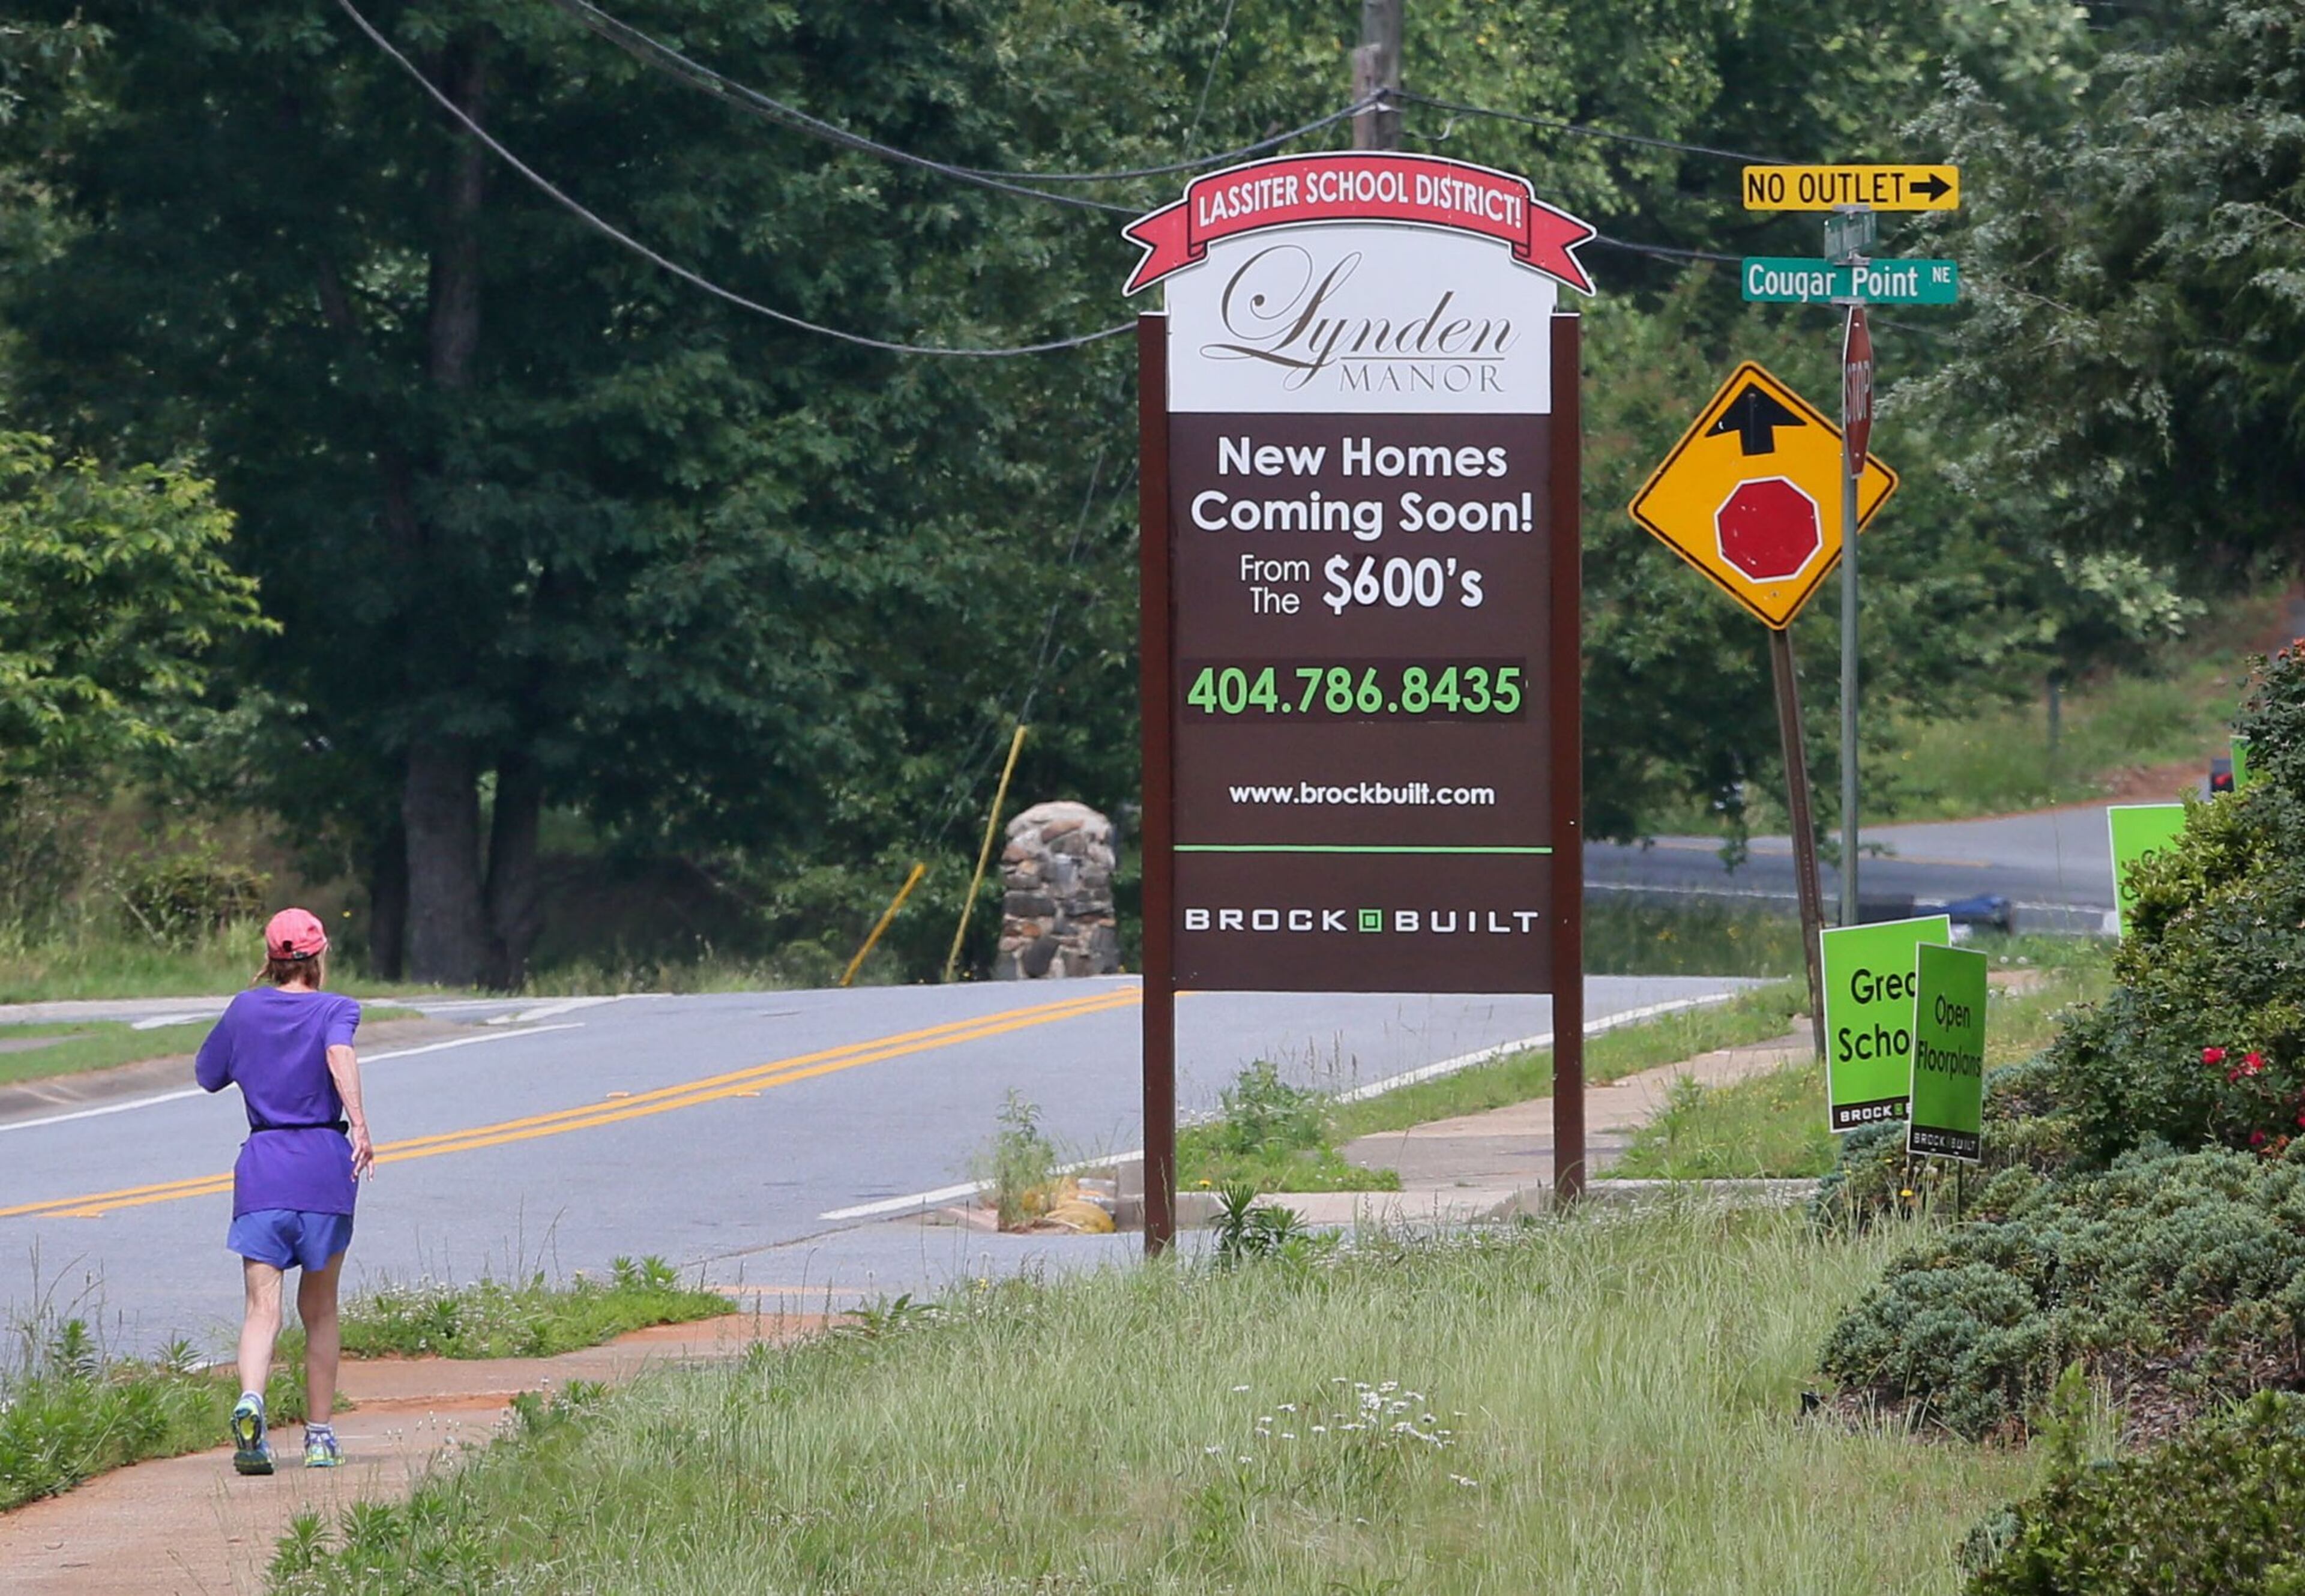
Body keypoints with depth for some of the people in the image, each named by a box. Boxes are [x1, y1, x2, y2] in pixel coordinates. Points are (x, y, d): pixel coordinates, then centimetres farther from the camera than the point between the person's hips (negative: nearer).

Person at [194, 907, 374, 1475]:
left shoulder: (246, 1009, 10)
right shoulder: (333, 1009, 2)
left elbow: (207, 1074, 23)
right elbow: (340, 1055, -20)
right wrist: (359, 1124, -31)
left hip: (262, 1162, 1)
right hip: (324, 1161, -1)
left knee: (262, 1305, -8)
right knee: (320, 1310, 13)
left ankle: (250, 1400, -36)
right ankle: (319, 1434, 18)